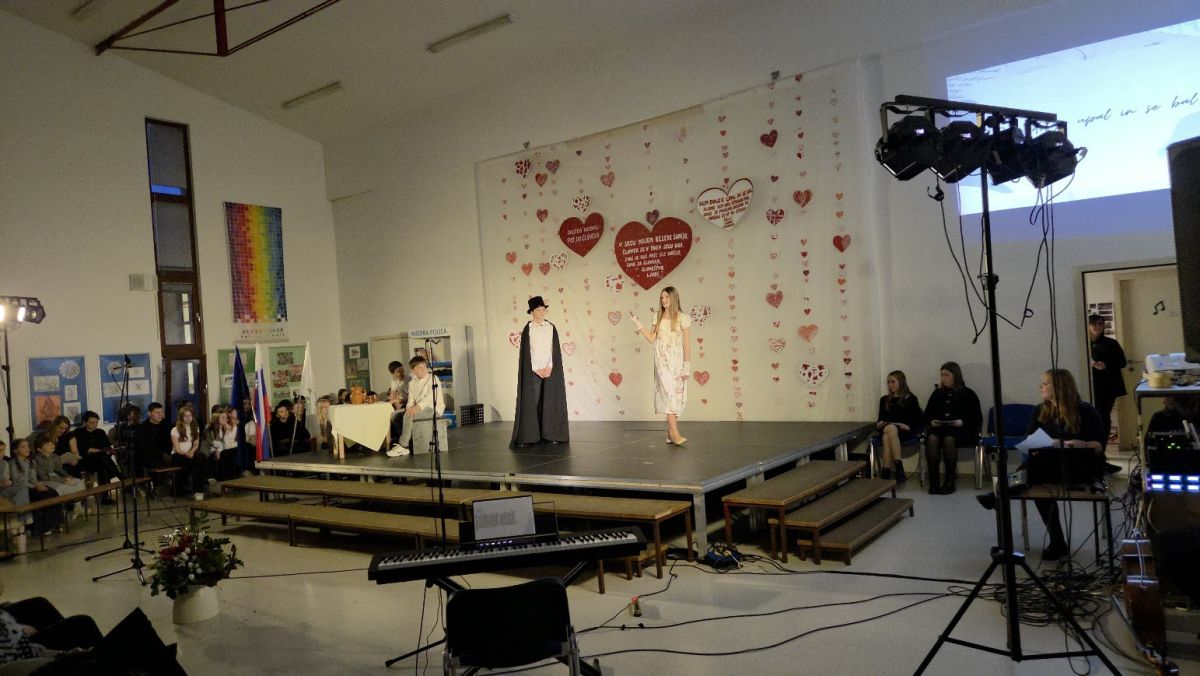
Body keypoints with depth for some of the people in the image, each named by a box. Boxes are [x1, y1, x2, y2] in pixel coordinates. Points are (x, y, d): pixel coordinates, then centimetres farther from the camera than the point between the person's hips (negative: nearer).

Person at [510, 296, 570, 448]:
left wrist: (549, 368, -8)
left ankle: (551, 435, 7)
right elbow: (526, 352, -2)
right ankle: (527, 436, -2)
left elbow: (555, 350, 4)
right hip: (532, 372, -2)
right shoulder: (527, 329, 1)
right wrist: (537, 370, -9)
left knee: (550, 402, 1)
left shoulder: (551, 328, 7)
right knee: (531, 402, -5)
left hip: (551, 371, 2)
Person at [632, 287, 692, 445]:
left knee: (675, 394, 1)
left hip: (677, 360, -1)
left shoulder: (683, 317, -1)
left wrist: (687, 366, -6)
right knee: (670, 392, -12)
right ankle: (674, 432, -19)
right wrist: (637, 322, 5)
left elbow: (687, 344, -3)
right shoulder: (658, 317, 11)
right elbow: (652, 339, 8)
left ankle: (670, 432, 9)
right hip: (662, 360, 1)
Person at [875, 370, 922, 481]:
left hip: (903, 430, -3)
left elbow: (917, 420, 5)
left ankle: (886, 471, -47)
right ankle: (899, 467, -47)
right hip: (886, 429, 3)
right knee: (890, 429, -37)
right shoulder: (884, 399, 25)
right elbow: (881, 418, 22)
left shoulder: (910, 398, 12)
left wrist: (908, 426, -14)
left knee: (887, 436, -38)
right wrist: (879, 423, -1)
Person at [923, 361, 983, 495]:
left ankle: (950, 481, -26)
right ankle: (933, 481, -32)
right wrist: (931, 421, -1)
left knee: (949, 439, -37)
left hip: (961, 430, -3)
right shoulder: (937, 393, 20)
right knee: (932, 438, -33)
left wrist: (962, 422, -13)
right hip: (938, 427, 3)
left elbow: (977, 419, 4)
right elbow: (926, 414, 21)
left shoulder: (968, 394, 10)